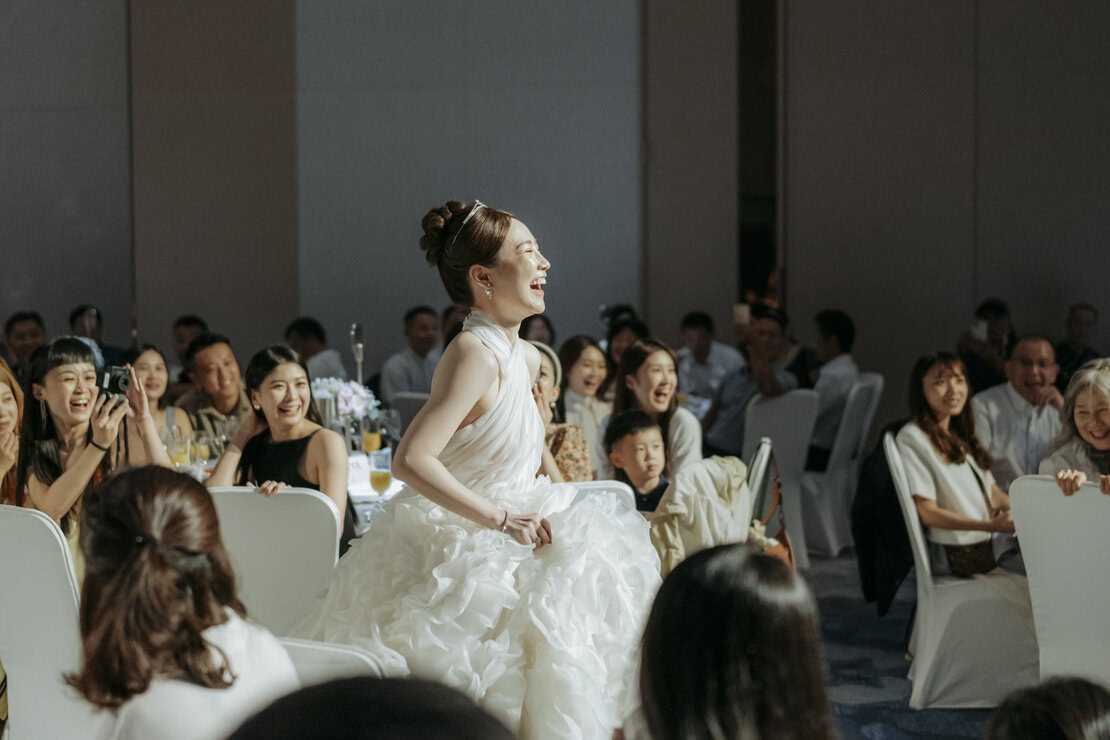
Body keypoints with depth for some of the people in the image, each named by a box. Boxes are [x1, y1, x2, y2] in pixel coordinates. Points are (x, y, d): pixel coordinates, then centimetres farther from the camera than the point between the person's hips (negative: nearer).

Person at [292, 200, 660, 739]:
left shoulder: (526, 358, 8)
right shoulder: (476, 354, -21)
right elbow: (411, 461, -29)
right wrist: (500, 519, -26)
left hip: (501, 538, 9)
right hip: (457, 550, -9)